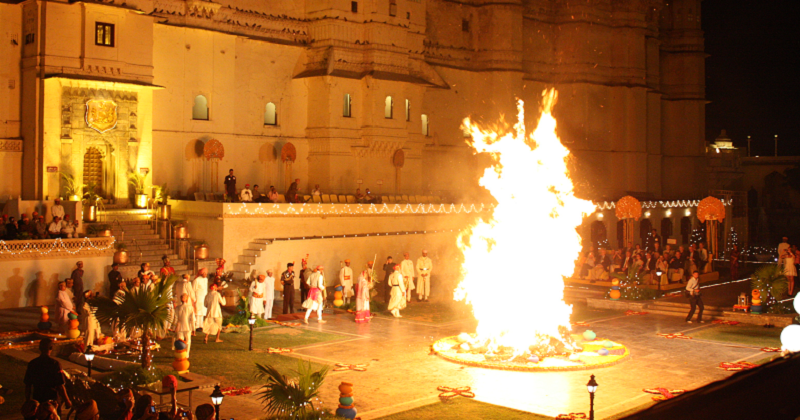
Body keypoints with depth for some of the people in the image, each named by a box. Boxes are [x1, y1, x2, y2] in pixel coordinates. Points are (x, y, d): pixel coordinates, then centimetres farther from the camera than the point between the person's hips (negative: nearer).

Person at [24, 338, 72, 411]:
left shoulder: (32, 364, -2)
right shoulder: (55, 364, -13)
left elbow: (28, 386, 4)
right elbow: (60, 386, -13)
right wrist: (67, 401, -2)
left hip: (37, 400, 3)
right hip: (52, 399, -3)